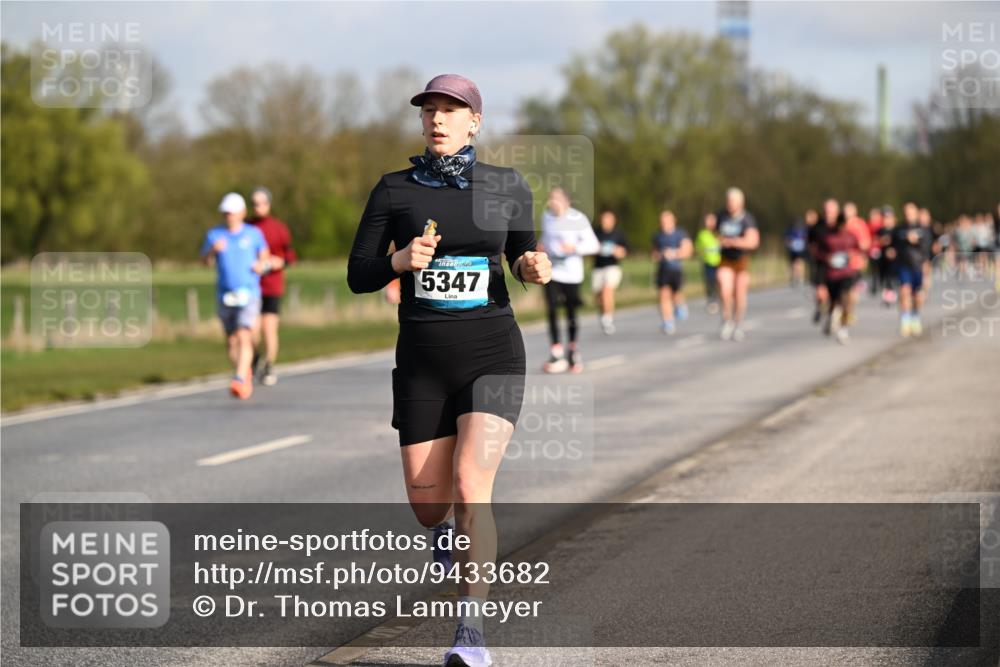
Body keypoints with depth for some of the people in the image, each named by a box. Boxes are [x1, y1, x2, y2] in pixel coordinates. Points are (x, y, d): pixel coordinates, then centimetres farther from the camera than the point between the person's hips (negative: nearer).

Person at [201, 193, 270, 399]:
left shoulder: (254, 233, 1)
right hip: (225, 295, 3)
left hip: (249, 294, -3)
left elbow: (264, 255, 15)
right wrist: (213, 250, -23)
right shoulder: (214, 234, 1)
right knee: (231, 342, 10)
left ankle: (239, 382, -27)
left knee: (244, 337, -19)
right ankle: (246, 374, 33)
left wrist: (262, 264, -7)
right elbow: (205, 261, -3)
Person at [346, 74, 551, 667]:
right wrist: (401, 261, -19)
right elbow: (358, 277, 2)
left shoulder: (508, 187, 1)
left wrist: (534, 267, -8)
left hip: (492, 356, -2)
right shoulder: (394, 190, 0)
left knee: (471, 484, -19)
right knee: (426, 500, 6)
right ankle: (448, 531, 46)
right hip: (423, 360, 2)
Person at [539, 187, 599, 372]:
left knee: (571, 313, 7)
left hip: (572, 273, -2)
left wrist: (575, 248, -26)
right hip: (551, 271, 2)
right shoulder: (546, 216, 4)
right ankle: (556, 353, -7)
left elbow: (593, 245, -10)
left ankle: (572, 350, 25)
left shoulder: (578, 220, -10)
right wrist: (541, 245, 2)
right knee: (551, 310, -10)